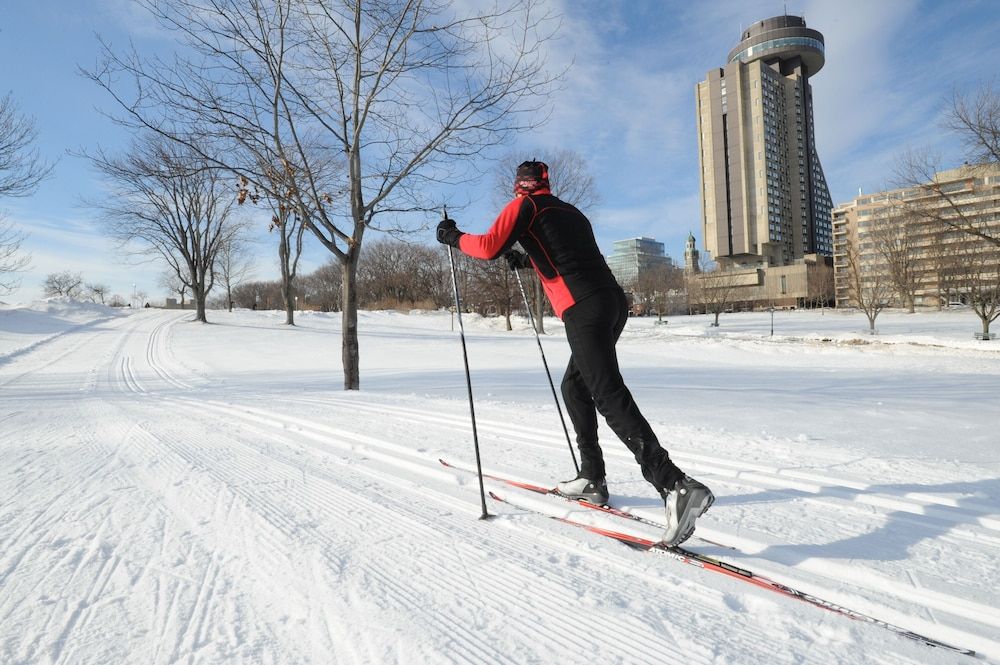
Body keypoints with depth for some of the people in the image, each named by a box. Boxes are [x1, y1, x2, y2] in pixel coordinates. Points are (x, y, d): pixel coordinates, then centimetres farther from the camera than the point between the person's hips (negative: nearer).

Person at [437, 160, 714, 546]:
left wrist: (454, 237, 16)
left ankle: (675, 485, -24)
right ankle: (592, 478, 23)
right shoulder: (570, 211, 30)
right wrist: (526, 260, 46)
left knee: (611, 398, -14)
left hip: (584, 309, -8)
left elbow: (489, 247, -2)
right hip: (613, 302, 8)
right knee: (574, 387, 20)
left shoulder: (525, 205, 9)